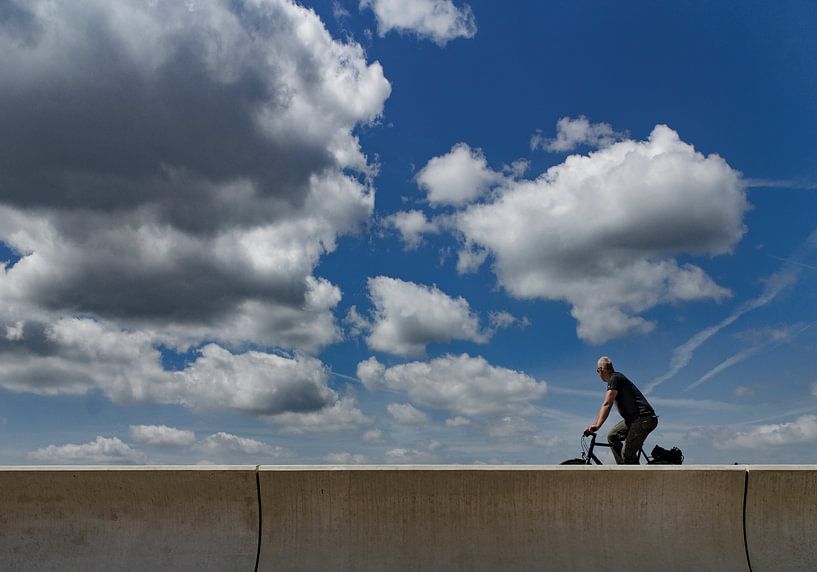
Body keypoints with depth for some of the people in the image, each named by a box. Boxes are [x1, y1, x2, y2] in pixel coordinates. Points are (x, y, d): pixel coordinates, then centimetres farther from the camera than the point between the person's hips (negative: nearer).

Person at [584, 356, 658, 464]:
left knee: (627, 453, -13)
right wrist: (593, 424, 21)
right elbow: (606, 406, 22)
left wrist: (597, 426, -24)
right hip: (634, 418, 10)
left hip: (644, 418, -10)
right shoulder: (616, 378, 20)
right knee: (612, 436, 12)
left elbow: (607, 404, -19)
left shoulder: (615, 379, -10)